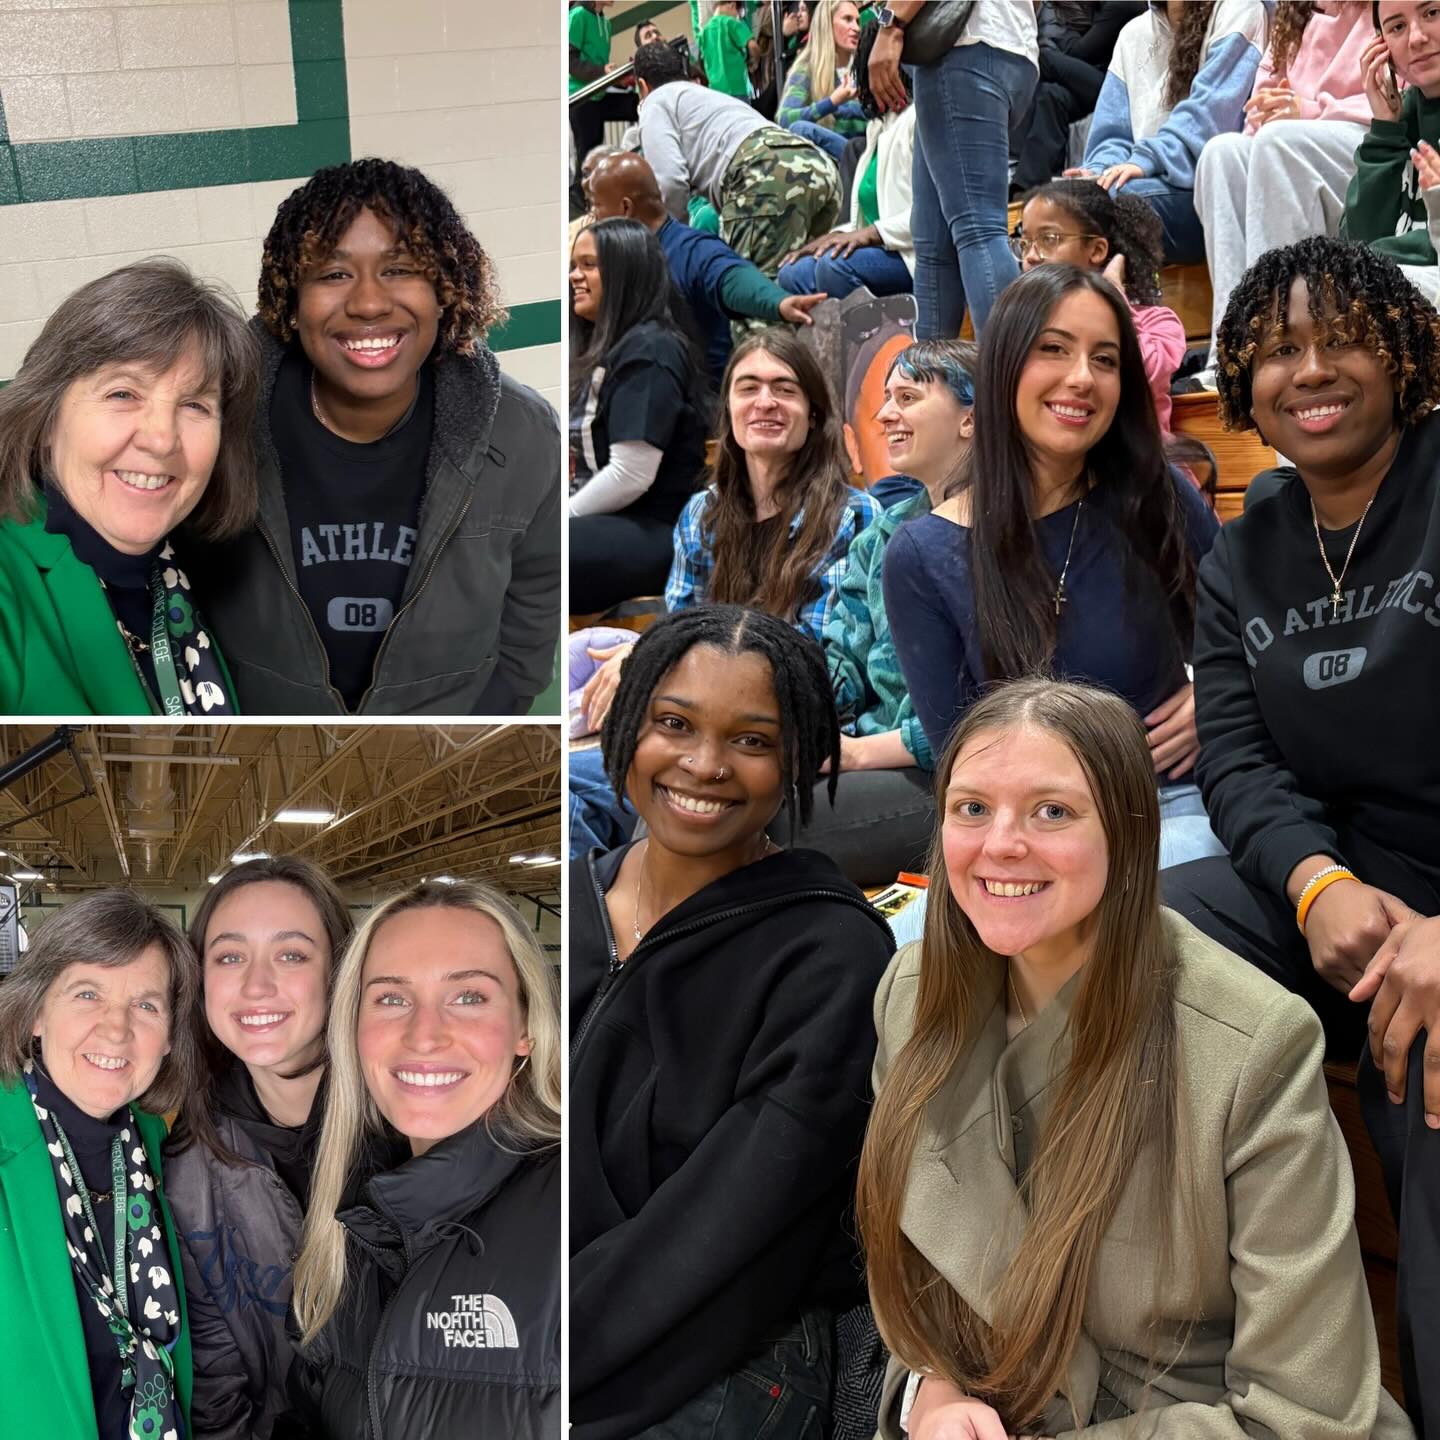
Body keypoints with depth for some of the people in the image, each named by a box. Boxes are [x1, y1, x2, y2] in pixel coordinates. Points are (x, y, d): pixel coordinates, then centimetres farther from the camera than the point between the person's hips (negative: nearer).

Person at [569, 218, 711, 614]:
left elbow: (631, 475, -18)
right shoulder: (607, 347, 20)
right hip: (610, 522, 10)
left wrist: (560, 517, -9)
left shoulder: (648, 350, -10)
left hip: (651, 533, -10)